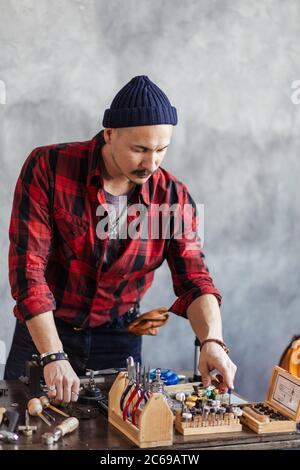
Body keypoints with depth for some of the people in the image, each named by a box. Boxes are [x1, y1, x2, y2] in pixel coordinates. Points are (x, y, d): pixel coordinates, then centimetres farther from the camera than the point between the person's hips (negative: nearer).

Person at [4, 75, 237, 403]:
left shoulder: (173, 197, -9)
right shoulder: (47, 168, -18)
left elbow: (193, 280, -8)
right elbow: (28, 267, -22)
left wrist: (211, 341, -29)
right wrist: (53, 357, -30)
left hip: (119, 338, 2)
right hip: (44, 331, -2)